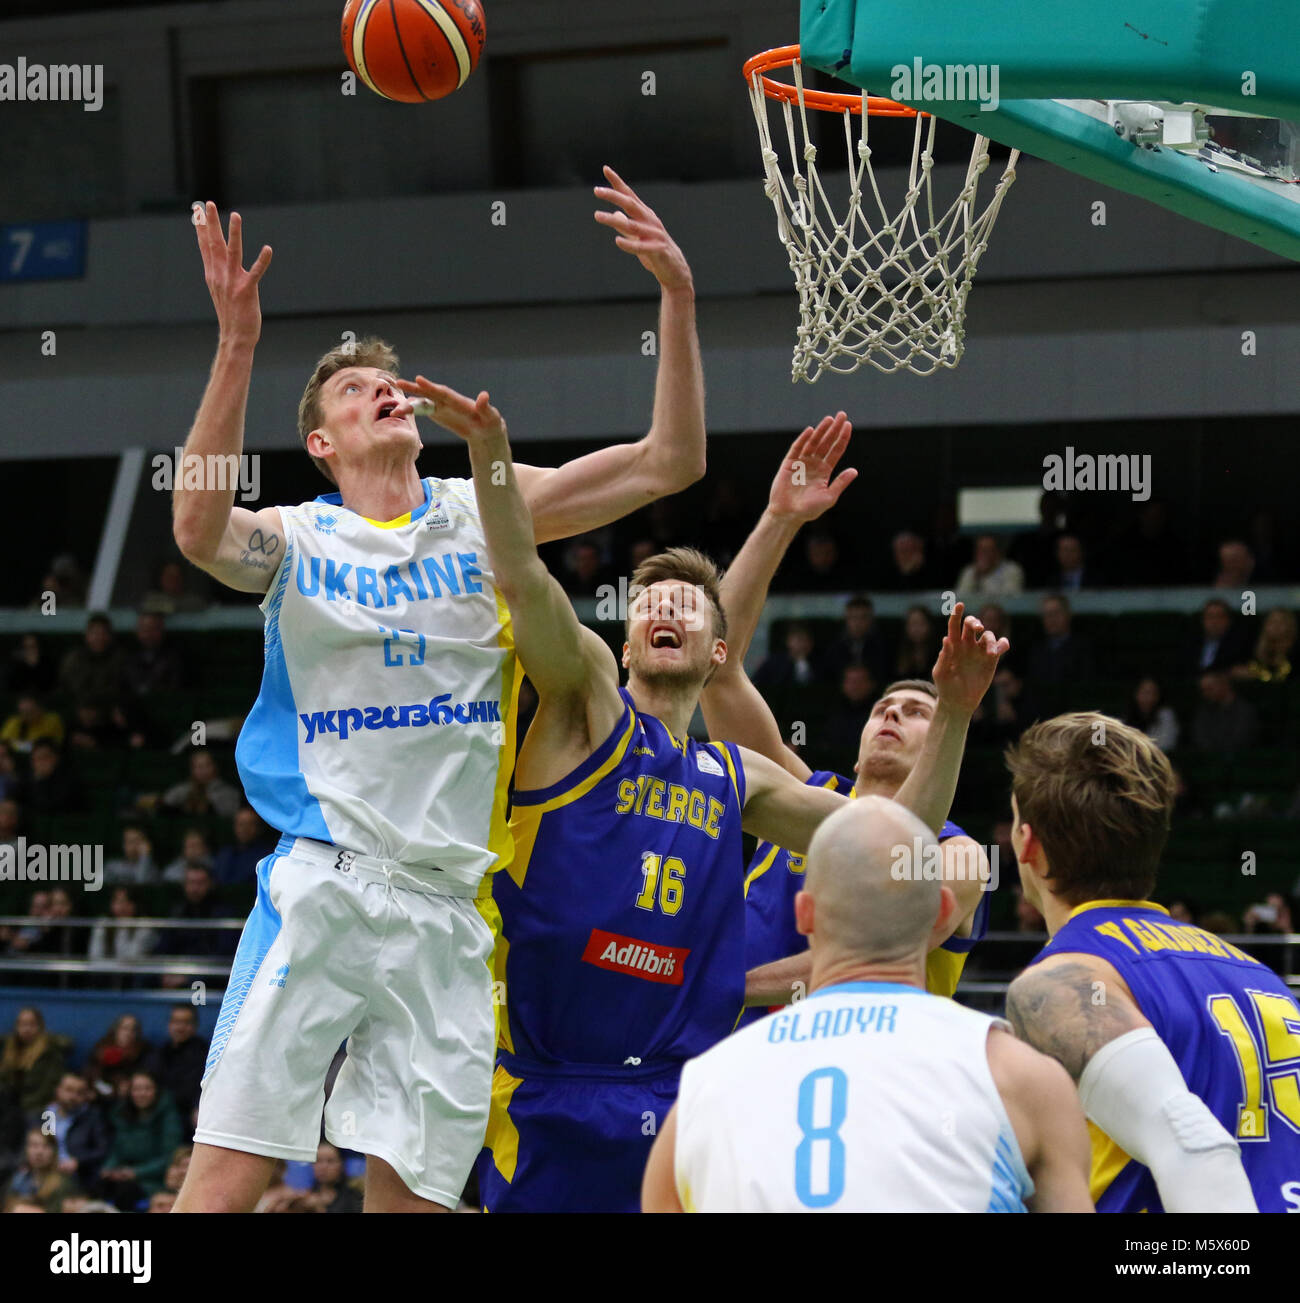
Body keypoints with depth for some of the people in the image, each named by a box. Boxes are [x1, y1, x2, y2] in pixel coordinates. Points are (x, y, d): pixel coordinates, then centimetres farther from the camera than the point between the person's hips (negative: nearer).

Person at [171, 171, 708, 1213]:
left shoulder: (483, 513, 12)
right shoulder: (296, 541, 5)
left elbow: (670, 462, 4)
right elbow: (200, 528, -20)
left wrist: (677, 298, -8)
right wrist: (237, 345, -29)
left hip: (450, 907, 3)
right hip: (323, 883, -3)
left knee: (413, 1189, 3)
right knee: (228, 1175, -11)